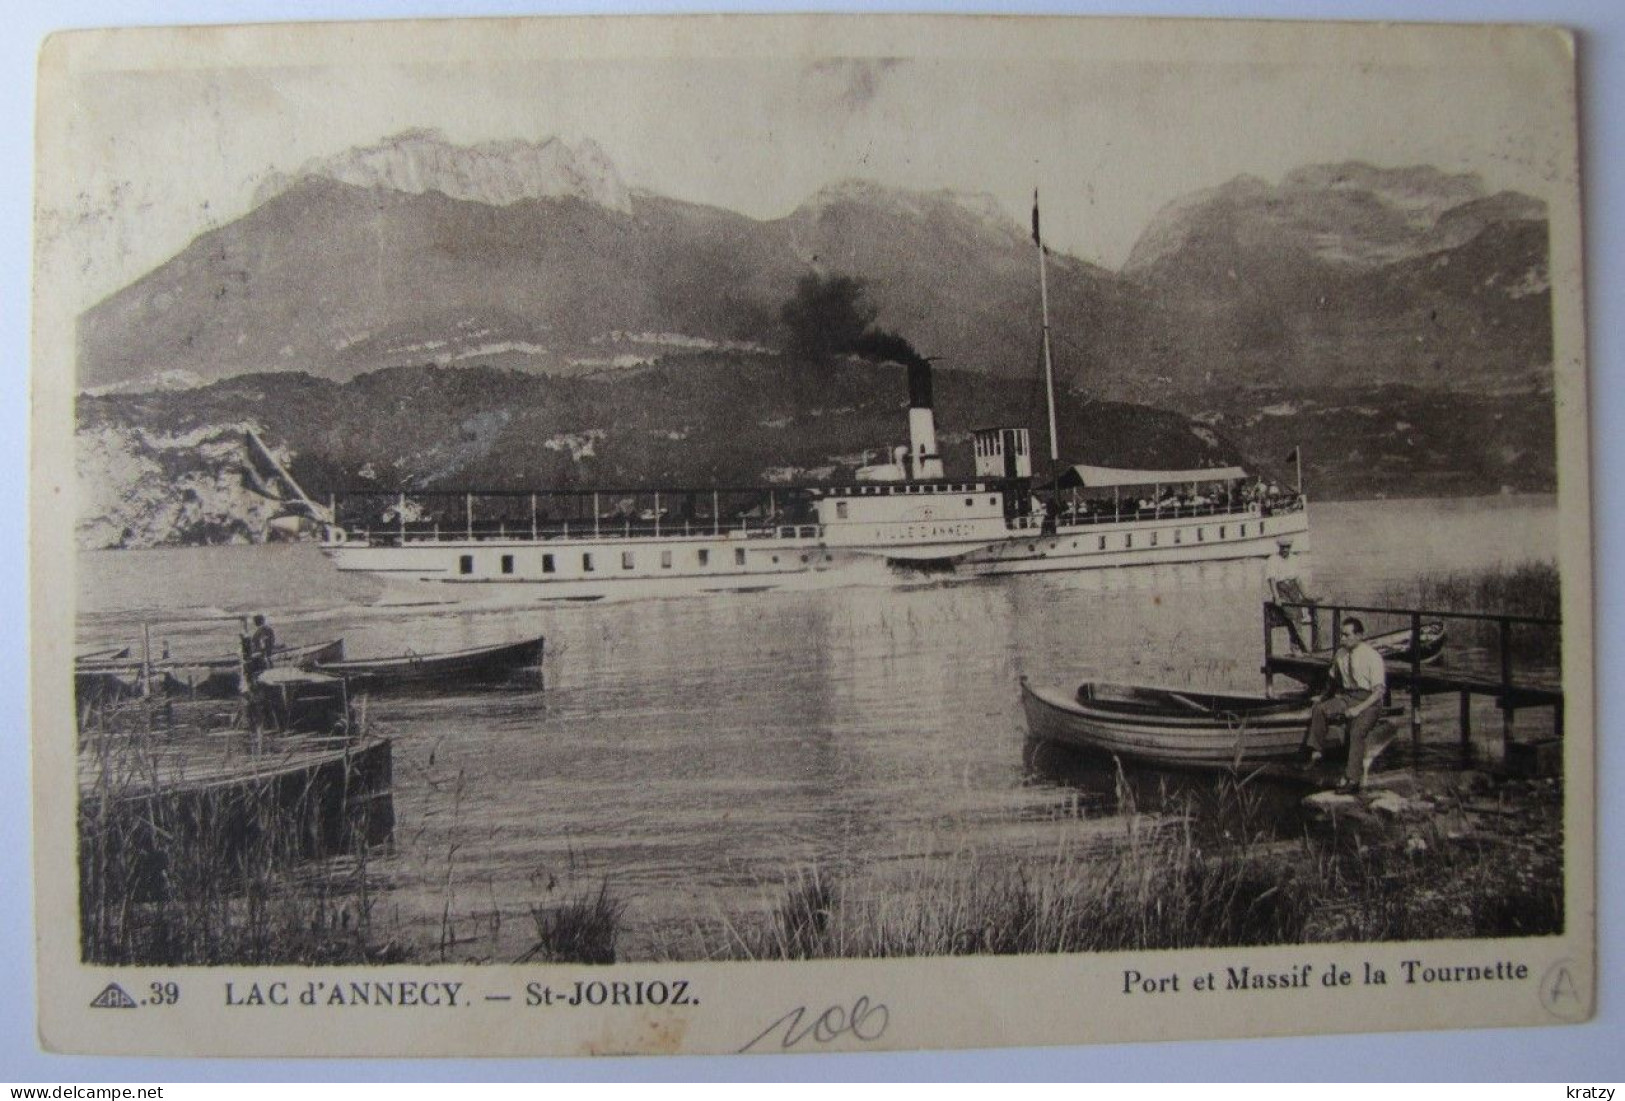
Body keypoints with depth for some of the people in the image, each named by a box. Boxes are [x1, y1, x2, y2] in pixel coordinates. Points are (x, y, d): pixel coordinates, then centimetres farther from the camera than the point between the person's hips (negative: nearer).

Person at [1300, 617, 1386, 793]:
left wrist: (1359, 708, -23)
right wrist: (1322, 699, 9)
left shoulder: (1372, 657, -10)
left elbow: (1379, 690, -13)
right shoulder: (1340, 654, 7)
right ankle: (1316, 753, -13)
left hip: (1368, 701, -6)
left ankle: (1352, 780, -30)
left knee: (1357, 732, -30)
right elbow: (1333, 680, 22)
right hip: (1346, 697, 6)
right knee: (1319, 710, -20)